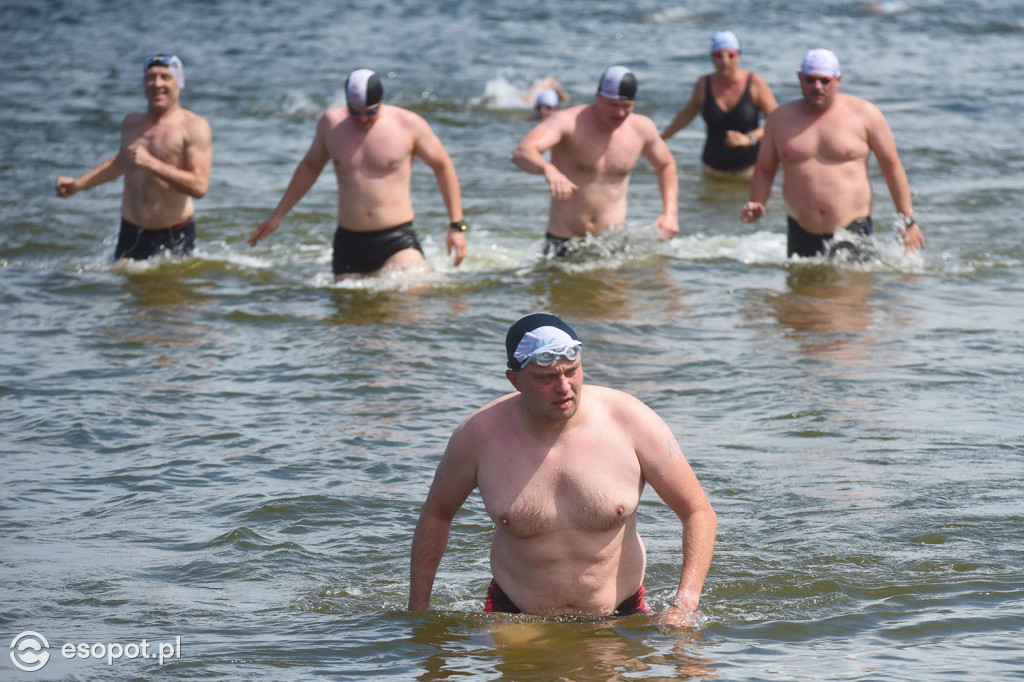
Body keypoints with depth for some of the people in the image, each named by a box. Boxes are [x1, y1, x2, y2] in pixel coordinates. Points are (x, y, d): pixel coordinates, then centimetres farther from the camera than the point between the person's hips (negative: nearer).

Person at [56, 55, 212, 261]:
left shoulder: (194, 126, -7)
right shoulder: (132, 123, 11)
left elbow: (199, 187, -19)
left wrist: (151, 164, -24)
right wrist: (78, 184, 26)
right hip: (131, 234, 4)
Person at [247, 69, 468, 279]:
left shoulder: (408, 125, -4)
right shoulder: (331, 123, 5)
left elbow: (443, 167, 7)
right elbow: (310, 167, 22)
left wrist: (457, 225, 3)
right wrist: (277, 216, 24)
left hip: (397, 241, -3)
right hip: (349, 243, 3)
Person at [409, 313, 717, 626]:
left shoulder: (630, 422, -11)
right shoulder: (479, 436, -9)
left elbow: (699, 512, -5)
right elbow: (436, 514, 9)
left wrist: (684, 607, -19)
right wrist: (418, 613, 8)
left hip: (619, 618, 2)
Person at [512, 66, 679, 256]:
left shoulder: (642, 128, 0)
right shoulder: (569, 122, -15)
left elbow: (666, 166, 20)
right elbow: (521, 153, -32)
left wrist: (670, 213, 5)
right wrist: (548, 170, -55)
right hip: (564, 241, -3)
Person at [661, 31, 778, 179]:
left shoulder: (754, 83, -4)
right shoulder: (704, 84, 3)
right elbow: (687, 114, 21)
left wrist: (748, 138, -16)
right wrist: (660, 138, 29)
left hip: (749, 168, -3)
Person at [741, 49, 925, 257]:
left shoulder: (863, 113, 2)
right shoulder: (780, 119, 9)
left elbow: (892, 166, 5)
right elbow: (764, 170, 16)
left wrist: (908, 219, 2)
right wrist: (756, 205, -4)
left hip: (853, 233, -3)